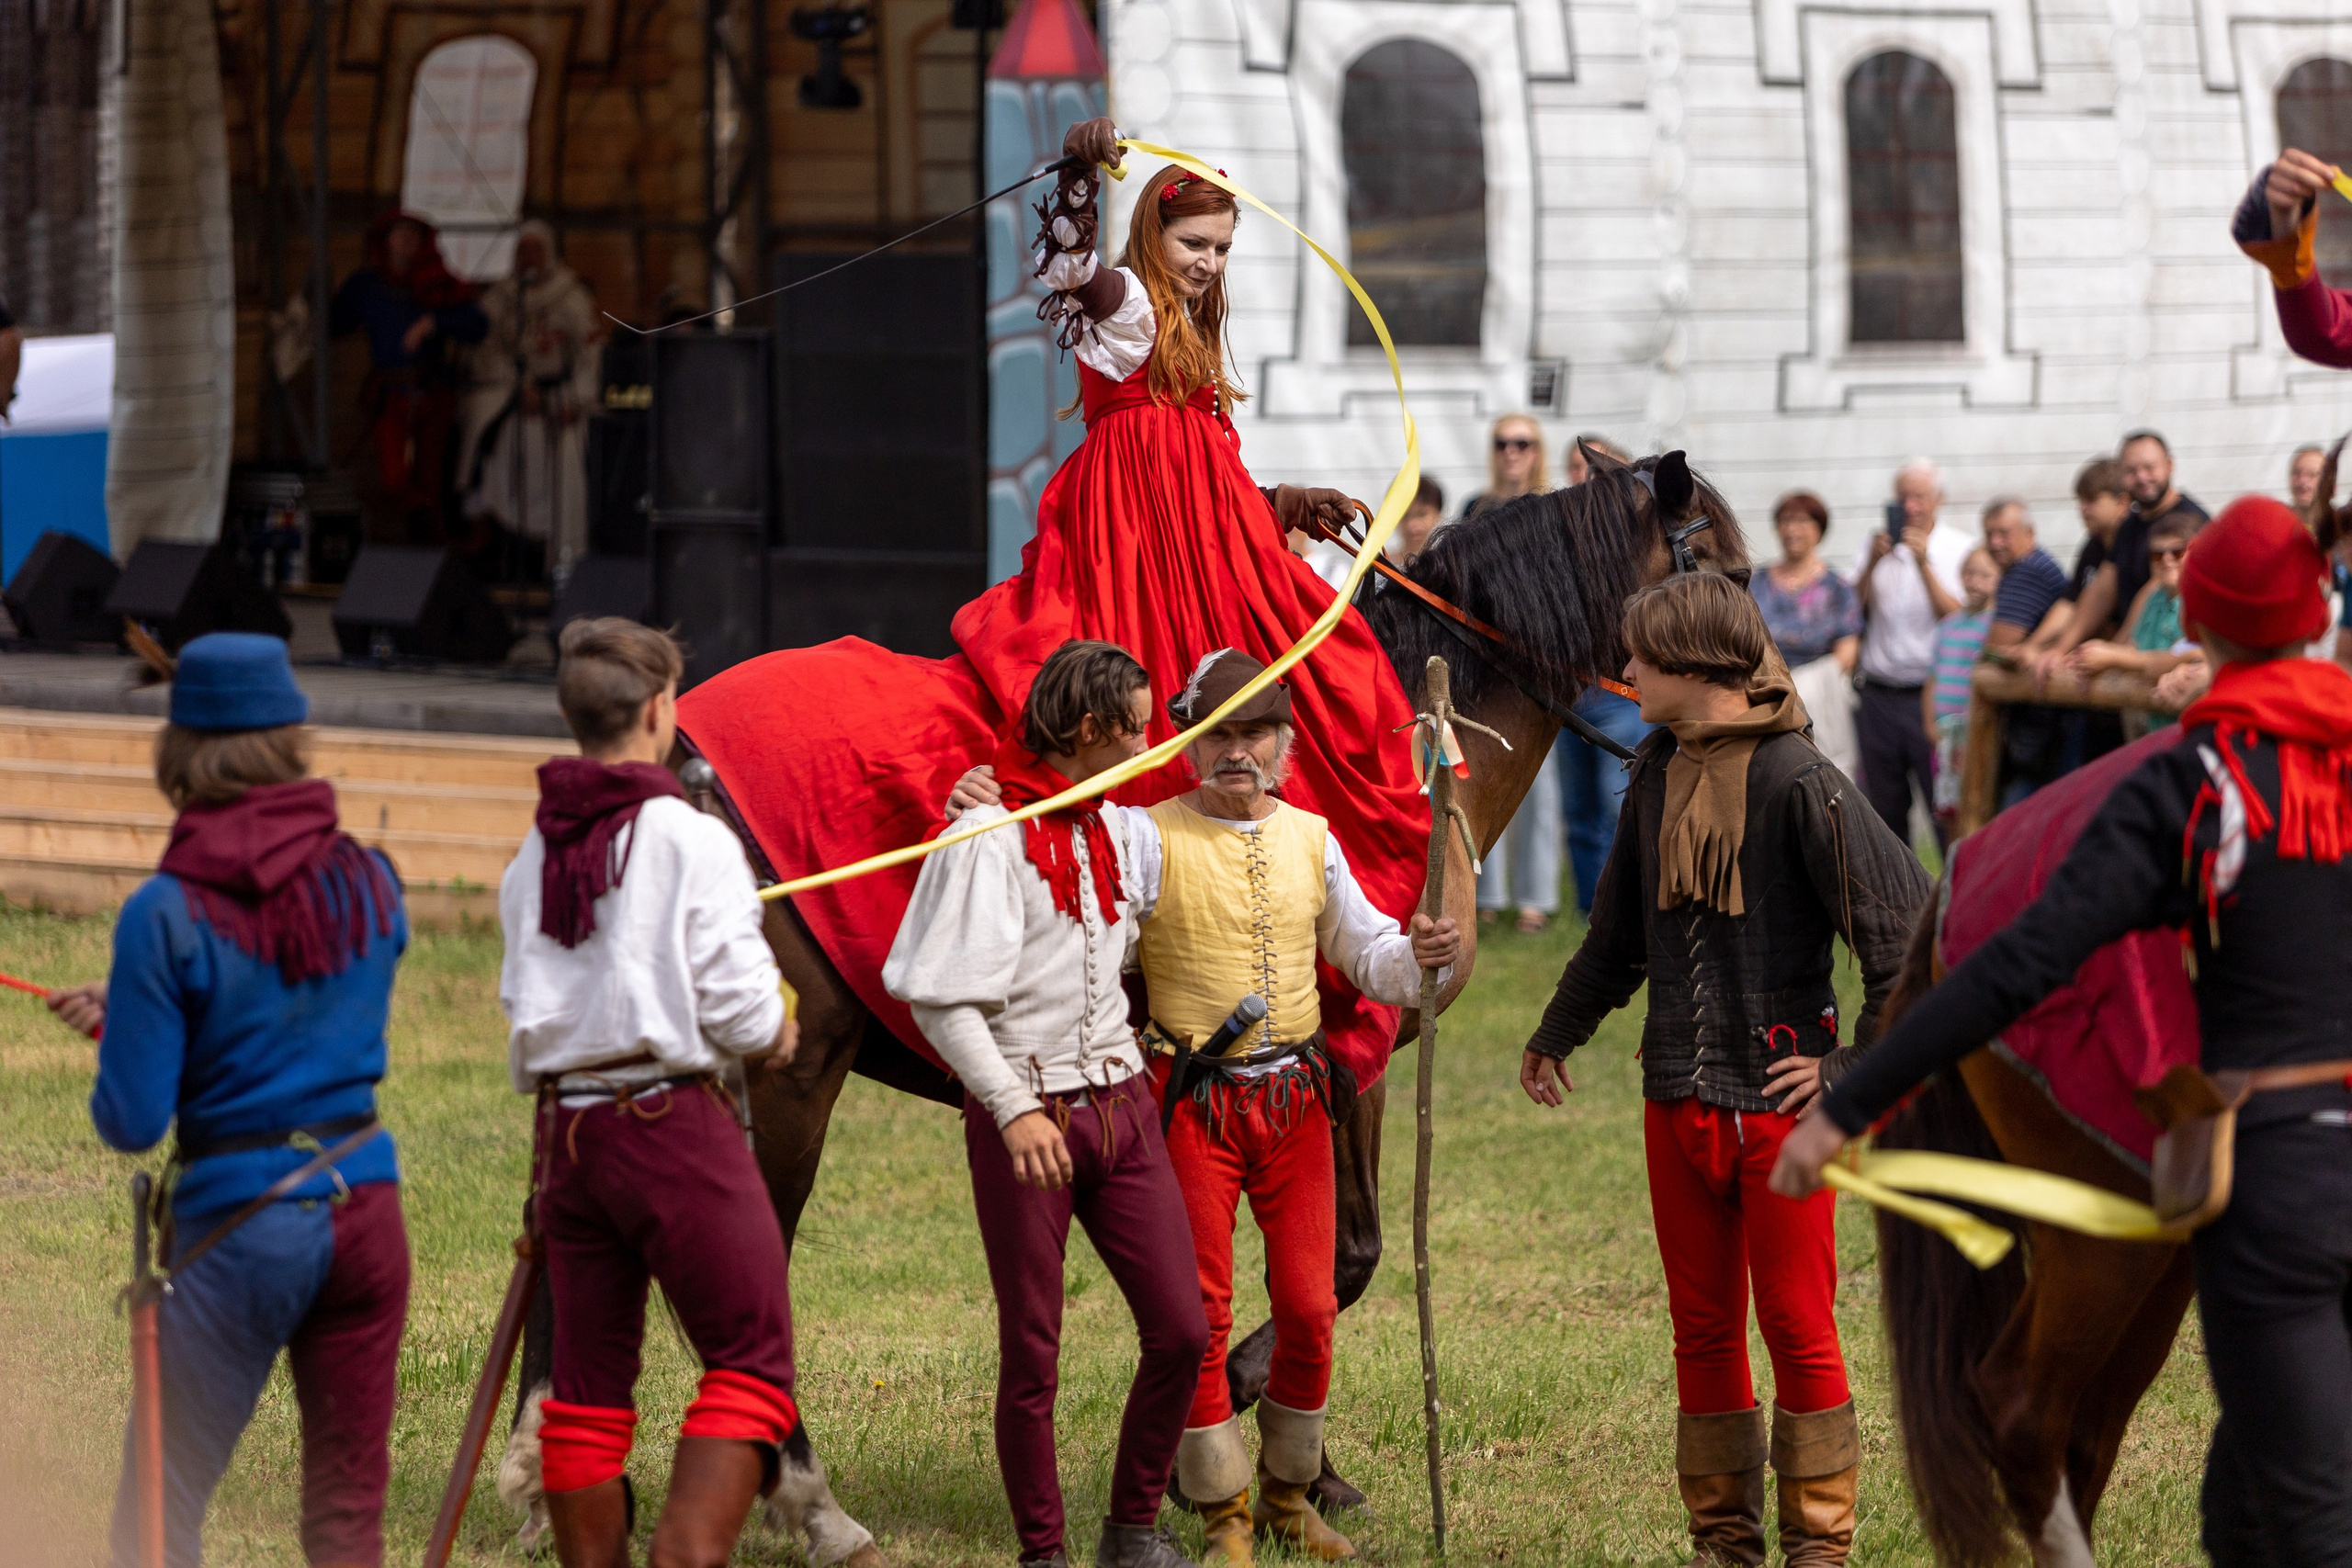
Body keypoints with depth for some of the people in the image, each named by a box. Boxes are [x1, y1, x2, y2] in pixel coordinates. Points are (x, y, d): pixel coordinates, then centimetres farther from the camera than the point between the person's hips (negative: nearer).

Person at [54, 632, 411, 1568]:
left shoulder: (167, 915, -12)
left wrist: (121, 1041, 11)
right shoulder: (370, 886, 2)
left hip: (238, 1221, -4)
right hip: (367, 1204, 4)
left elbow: (131, 1123, -11)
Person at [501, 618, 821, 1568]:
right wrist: (775, 1034, 10)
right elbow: (738, 1006, -11)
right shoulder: (692, 840, -10)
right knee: (752, 1365, -3)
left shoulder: (532, 859, 8)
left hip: (566, 1127, 6)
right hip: (675, 1126, -6)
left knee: (589, 1385, 11)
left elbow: (524, 1010, 11)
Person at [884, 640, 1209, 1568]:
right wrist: (1013, 1108, -24)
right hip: (1026, 1121, -7)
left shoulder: (1113, 826, 10)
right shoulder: (991, 838, -12)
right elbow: (941, 1001, -17)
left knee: (1181, 1330, 1)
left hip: (1120, 1103, 7)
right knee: (1032, 1353, 1)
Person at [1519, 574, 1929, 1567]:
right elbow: (1621, 926, 25)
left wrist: (1860, 1067, -12)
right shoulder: (1659, 771, 9)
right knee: (1702, 1332, 9)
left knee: (1797, 1329, -1)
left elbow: (1911, 921, -15)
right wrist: (1558, 1034, 35)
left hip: (1778, 1099, -6)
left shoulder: (1796, 779, -13)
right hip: (1678, 1101, 6)